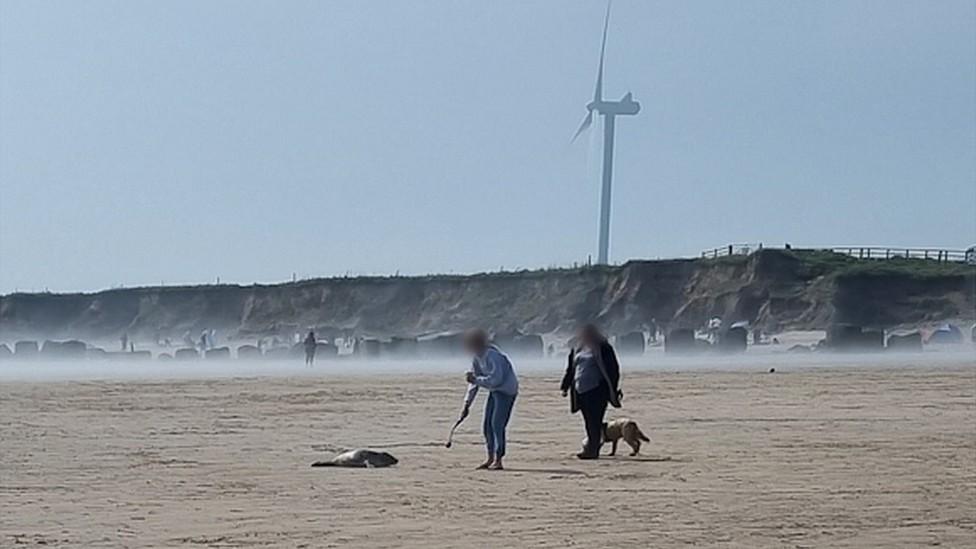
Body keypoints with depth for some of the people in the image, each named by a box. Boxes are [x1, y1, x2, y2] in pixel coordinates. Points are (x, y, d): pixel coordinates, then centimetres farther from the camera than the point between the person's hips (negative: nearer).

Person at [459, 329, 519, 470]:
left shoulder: (492, 356, -26)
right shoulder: (477, 358, 3)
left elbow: (495, 380, -31)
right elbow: (474, 381, 11)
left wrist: (475, 379, -26)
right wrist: (467, 404, 9)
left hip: (507, 391, -9)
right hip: (495, 391, 9)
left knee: (497, 424, -14)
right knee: (487, 425, 9)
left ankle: (498, 460, -11)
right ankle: (490, 458, 19)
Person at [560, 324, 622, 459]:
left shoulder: (603, 349, -4)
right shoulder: (577, 350, 15)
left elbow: (613, 369, -5)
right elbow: (570, 370, 23)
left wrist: (613, 389, -10)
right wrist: (565, 387, 18)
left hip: (597, 391, -6)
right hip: (581, 391, 6)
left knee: (594, 421, -8)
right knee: (589, 422, 8)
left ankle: (591, 449, -8)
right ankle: (592, 449, 12)